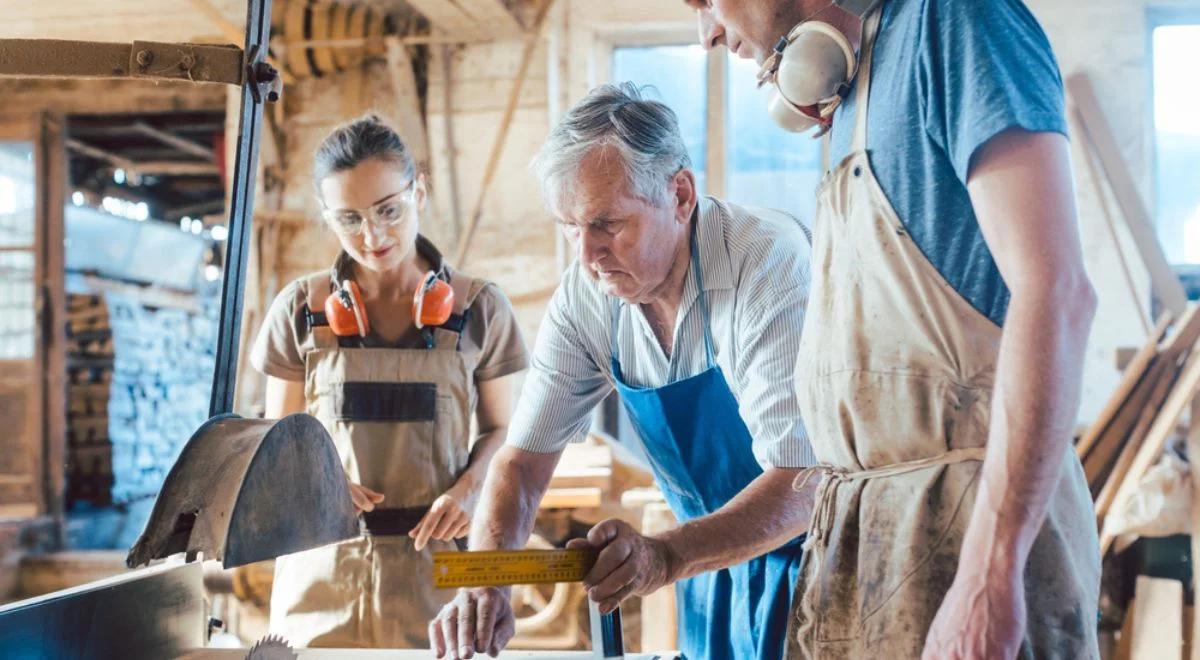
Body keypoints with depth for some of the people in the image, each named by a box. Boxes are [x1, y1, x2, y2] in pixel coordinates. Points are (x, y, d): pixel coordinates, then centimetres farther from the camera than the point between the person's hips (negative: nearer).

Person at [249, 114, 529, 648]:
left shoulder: (479, 308, 0)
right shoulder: (301, 309, 2)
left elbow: (498, 428, 9)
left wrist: (469, 488, -11)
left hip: (435, 557, -1)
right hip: (325, 563, 1)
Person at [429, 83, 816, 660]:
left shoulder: (771, 262, -27)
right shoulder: (585, 294, -10)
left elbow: (802, 482, -32)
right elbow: (525, 457, -8)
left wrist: (664, 557, -47)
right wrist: (485, 583, -26)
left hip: (808, 550, -4)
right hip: (715, 560, 5)